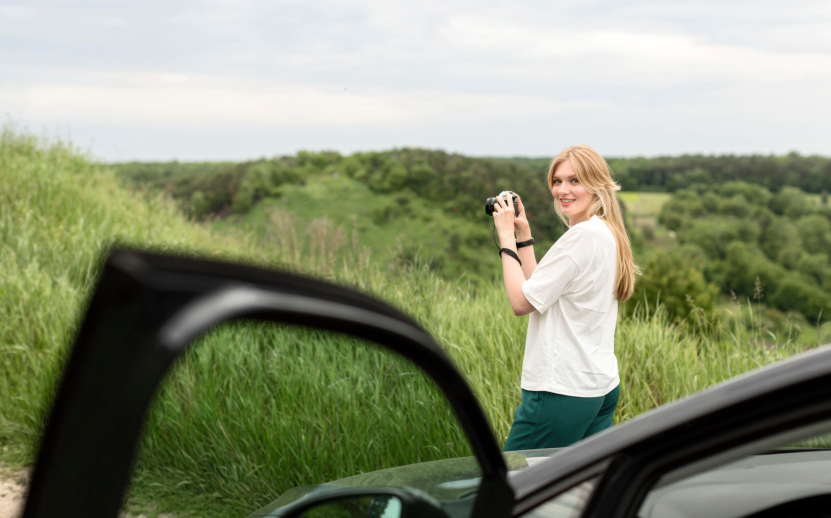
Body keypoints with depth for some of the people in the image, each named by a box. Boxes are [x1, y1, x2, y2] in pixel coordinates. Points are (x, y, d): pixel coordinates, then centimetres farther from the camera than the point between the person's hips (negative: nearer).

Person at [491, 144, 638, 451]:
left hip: (562, 390, -10)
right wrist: (523, 235, 14)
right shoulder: (606, 234, 14)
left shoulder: (584, 235, -17)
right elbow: (542, 291, 16)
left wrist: (507, 238, -7)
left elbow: (522, 302, -15)